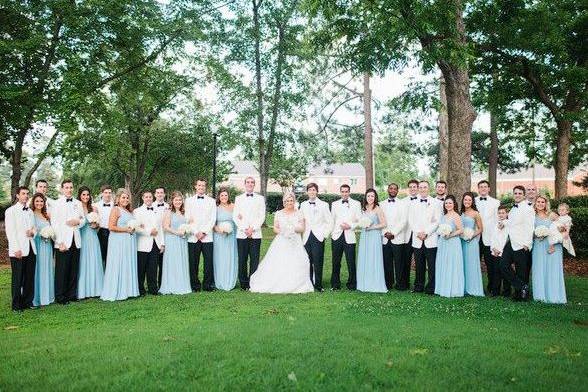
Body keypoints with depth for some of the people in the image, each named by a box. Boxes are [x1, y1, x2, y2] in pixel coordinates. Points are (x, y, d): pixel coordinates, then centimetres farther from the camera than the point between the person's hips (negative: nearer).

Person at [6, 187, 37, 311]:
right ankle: (16, 305, 7)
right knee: (17, 279, -1)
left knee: (30, 278, 7)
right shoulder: (11, 211, -2)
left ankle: (28, 302, 16)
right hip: (18, 251, -5)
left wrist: (33, 232, -3)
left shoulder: (30, 211, 16)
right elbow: (10, 232, -8)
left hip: (31, 249, 6)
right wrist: (16, 249, -14)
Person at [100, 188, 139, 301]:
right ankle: (116, 292, 4)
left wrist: (133, 228, 9)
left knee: (128, 266, 8)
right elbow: (111, 227, -15)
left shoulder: (128, 210, 17)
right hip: (119, 242, -8)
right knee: (118, 266, -3)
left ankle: (126, 291, 14)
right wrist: (126, 229, -14)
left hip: (129, 241, 8)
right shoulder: (116, 209, -7)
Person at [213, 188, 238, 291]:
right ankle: (220, 283, 11)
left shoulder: (233, 207, 5)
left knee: (231, 259, 4)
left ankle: (230, 282, 15)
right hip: (219, 236, -1)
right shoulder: (215, 208, 1)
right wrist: (217, 228, -14)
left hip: (231, 236, 1)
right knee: (219, 259, 2)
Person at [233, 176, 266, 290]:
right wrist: (244, 229, -6)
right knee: (242, 260, 0)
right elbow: (235, 217, 6)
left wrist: (252, 229, -9)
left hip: (255, 234, -1)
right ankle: (243, 284, 7)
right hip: (241, 234, 1)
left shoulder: (260, 198, 10)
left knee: (254, 259, -2)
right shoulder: (238, 198, 13)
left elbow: (262, 216, 3)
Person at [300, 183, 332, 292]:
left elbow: (329, 222, 4)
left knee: (318, 263, -6)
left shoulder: (324, 205, 3)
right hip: (306, 238, 3)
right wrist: (302, 234, 5)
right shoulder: (303, 205, 12)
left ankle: (318, 286, 3)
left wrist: (325, 234, -3)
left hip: (318, 238, -3)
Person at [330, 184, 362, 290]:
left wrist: (351, 226, -10)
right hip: (336, 236, 2)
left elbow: (359, 220, 5)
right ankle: (335, 284, 14)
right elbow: (332, 220, 14)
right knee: (336, 262, 4)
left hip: (349, 236, -2)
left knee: (351, 262, -3)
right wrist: (331, 232, 4)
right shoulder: (334, 204, 14)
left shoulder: (356, 204, 8)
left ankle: (352, 285, 8)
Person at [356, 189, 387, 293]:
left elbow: (383, 224, -10)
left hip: (374, 237, -6)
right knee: (364, 260, 7)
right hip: (364, 237, 6)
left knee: (373, 260, -3)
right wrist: (363, 225, 2)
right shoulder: (364, 209, 11)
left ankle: (375, 285, 6)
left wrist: (371, 227, -12)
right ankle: (365, 284, 15)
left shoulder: (377, 209, -7)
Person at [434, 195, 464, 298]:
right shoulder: (444, 216, 13)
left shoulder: (456, 216, -9)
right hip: (442, 243, 7)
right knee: (442, 266, 9)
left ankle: (453, 290, 6)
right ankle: (443, 289, 16)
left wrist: (450, 234, -18)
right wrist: (441, 233, 4)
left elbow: (461, 230, -12)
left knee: (451, 266, -2)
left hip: (452, 243, -7)